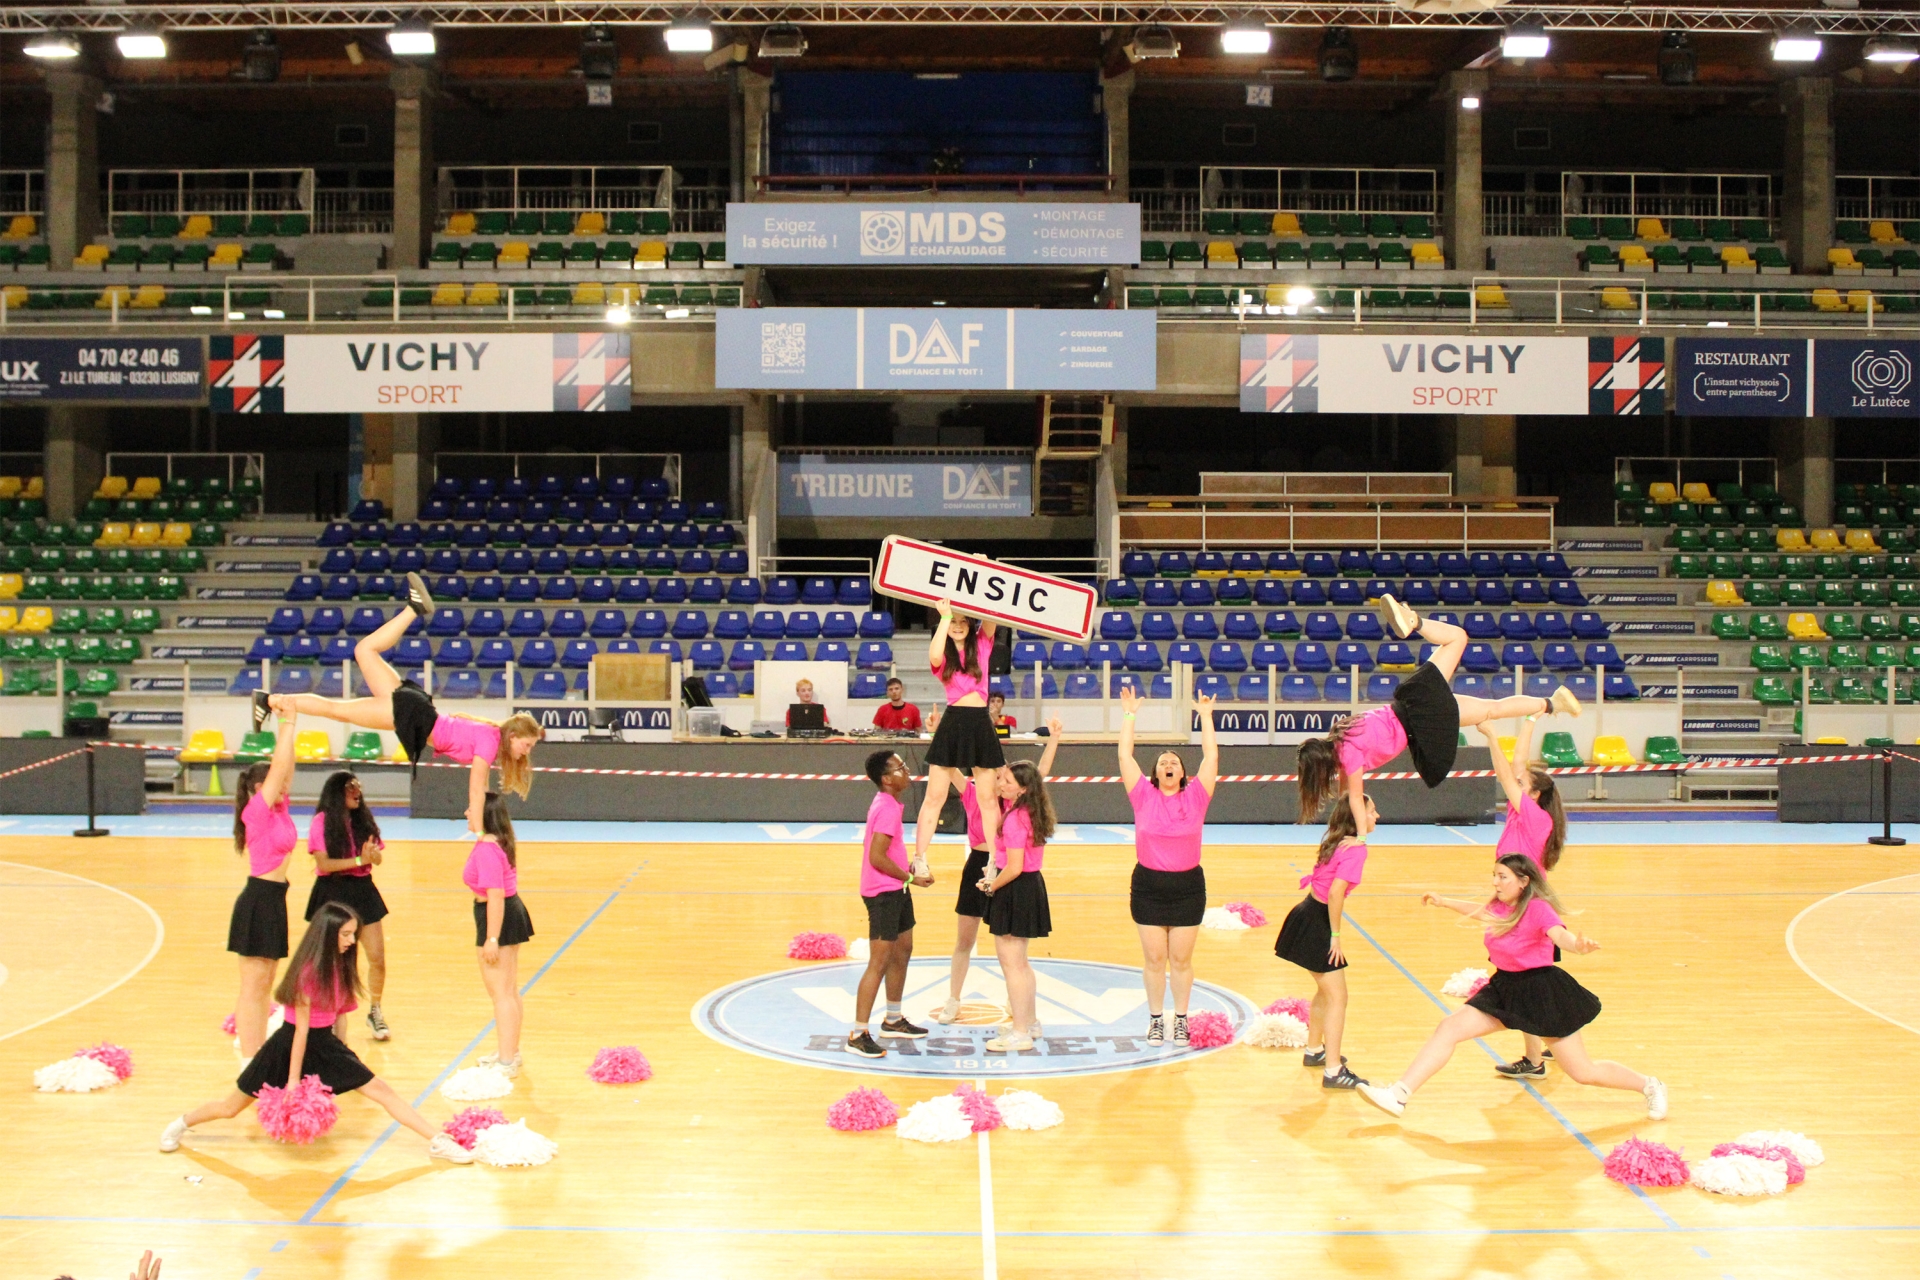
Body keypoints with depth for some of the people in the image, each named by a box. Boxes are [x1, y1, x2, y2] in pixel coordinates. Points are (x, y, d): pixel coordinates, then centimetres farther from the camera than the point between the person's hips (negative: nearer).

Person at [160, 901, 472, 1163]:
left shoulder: (339, 966, -1)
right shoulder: (308, 971, -23)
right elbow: (301, 1029, -20)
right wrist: (293, 1082, -16)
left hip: (324, 1044, 6)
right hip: (290, 1045, -6)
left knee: (380, 1090, -2)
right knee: (231, 1108, 6)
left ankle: (436, 1142, -2)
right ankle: (180, 1125, 36)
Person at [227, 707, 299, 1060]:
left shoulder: (277, 811, 9)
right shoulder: (257, 811, -13)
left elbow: (286, 768, 9)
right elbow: (279, 767, -20)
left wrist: (288, 726, 3)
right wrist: (288, 723, -16)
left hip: (274, 900, 9)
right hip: (258, 901, -9)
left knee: (265, 985, 13)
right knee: (254, 986, -4)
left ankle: (260, 1056, 19)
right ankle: (249, 1062, -1)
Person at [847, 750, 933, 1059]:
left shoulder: (888, 804, 10)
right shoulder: (887, 809, -21)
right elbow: (876, 857, -25)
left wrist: (908, 871, 8)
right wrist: (911, 878, -14)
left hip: (895, 890, 11)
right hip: (883, 893, -11)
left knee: (903, 951, 21)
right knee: (880, 963, -9)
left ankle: (894, 1020, 35)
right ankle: (857, 1035, -5)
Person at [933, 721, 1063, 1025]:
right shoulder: (972, 795, -3)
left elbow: (1041, 771, -9)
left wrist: (1054, 738, -17)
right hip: (976, 866, 1)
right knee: (964, 940, 12)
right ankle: (952, 1002, 25)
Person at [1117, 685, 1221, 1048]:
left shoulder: (1195, 797, 1)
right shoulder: (1144, 796, 0)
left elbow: (1211, 755, -2)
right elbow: (1125, 755, -2)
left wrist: (1206, 715, -1)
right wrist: (1129, 714, -1)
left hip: (1188, 886, 0)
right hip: (1148, 885, 0)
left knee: (1181, 960, 7)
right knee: (1154, 960, 5)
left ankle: (1181, 1019, 21)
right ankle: (1156, 1020, 19)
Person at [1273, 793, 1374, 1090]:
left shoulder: (1334, 842, 10)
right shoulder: (1356, 848, -16)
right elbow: (1336, 893, -26)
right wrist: (1336, 937, -18)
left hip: (1307, 917, 9)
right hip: (1316, 924, -9)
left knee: (1326, 990, 24)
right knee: (1337, 998, -4)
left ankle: (1314, 1050, 37)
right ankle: (1333, 1071, -4)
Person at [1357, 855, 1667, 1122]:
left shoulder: (1538, 907, -19)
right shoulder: (1500, 906, 2)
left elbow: (1560, 935, -38)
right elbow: (1478, 910, 26)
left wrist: (1579, 945, -60)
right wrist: (1443, 902, 37)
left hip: (1542, 993, -7)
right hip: (1506, 988, 7)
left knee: (1584, 1073, 0)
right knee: (1450, 1028, -4)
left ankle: (1651, 1087, 26)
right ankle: (1398, 1095, -5)